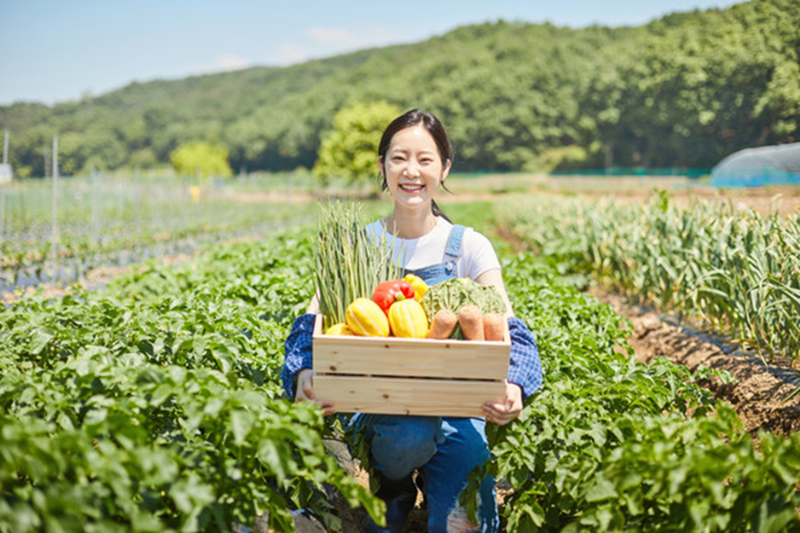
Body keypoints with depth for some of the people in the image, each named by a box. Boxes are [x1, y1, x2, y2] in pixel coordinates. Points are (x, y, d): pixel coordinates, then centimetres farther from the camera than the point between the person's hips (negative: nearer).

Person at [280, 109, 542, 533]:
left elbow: (510, 331, -7)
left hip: (455, 405, 0)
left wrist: (513, 387, -30)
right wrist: (302, 376, -30)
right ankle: (390, 488, -1)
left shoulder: (468, 247, 1)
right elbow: (311, 323, -6)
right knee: (410, 434, -36)